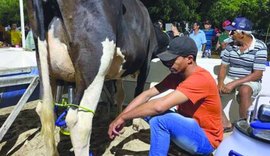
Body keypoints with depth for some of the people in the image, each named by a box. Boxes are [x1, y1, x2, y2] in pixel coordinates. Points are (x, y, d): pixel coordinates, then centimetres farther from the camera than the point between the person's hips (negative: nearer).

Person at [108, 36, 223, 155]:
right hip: (188, 127, 8)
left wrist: (123, 117, -27)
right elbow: (148, 94, -6)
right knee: (148, 110, -4)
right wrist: (120, 117, -15)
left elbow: (159, 106, -37)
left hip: (206, 139, -8)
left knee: (159, 118, -31)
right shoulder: (177, 74, -2)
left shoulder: (201, 79, -29)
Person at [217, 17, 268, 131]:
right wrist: (221, 82, -16)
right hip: (231, 79, 5)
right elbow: (223, 67, 4)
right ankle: (225, 123, -12)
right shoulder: (230, 45, 1)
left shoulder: (259, 48, -13)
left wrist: (234, 83, -27)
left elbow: (257, 75, -18)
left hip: (251, 82, -5)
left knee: (244, 91, -38)